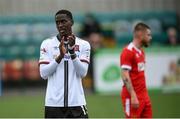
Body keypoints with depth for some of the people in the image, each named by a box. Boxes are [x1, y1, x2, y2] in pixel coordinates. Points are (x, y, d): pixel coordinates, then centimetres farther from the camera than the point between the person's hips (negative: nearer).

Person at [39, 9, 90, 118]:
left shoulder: (83, 45, 6)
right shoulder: (47, 44, 6)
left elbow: (82, 73, -4)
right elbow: (44, 74, -2)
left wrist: (72, 51, -16)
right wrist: (60, 56, -14)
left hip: (76, 102, 0)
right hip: (53, 103, 0)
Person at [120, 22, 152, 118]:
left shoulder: (141, 52, 15)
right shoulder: (128, 52, -13)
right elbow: (125, 77, -19)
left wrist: (144, 94, 15)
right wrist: (133, 96, -24)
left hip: (143, 95, 9)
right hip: (133, 96, -9)